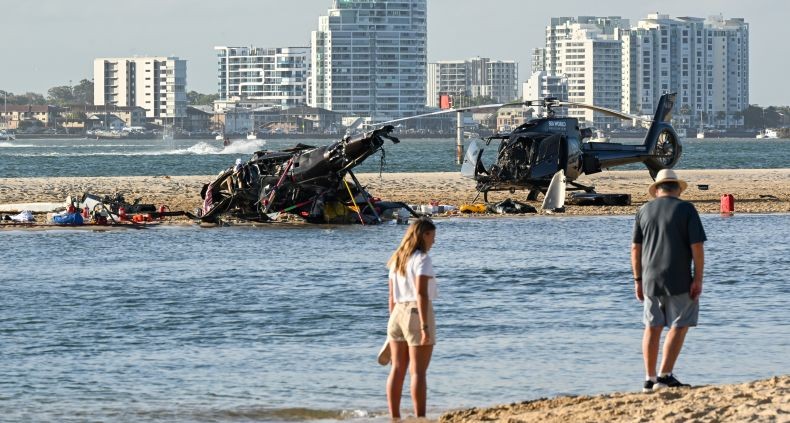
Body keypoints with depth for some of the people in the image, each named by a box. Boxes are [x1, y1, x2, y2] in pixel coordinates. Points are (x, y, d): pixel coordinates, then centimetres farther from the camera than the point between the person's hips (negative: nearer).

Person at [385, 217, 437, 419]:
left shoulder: (397, 259, 12)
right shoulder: (422, 259, -11)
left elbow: (392, 296, 14)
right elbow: (421, 294, -19)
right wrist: (425, 326, -21)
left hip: (398, 313, 7)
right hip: (417, 313, -7)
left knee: (397, 370, 9)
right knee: (418, 372, -6)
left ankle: (394, 418, 12)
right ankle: (419, 419, -6)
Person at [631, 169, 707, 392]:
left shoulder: (644, 210, 6)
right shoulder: (686, 209, -5)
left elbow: (635, 248, 7)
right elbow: (697, 246, -11)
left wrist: (638, 279, 13)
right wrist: (698, 279, -7)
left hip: (650, 279, 4)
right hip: (679, 280, -4)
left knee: (652, 328, 12)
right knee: (678, 326, 3)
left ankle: (650, 378, 13)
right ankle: (665, 375, -5)